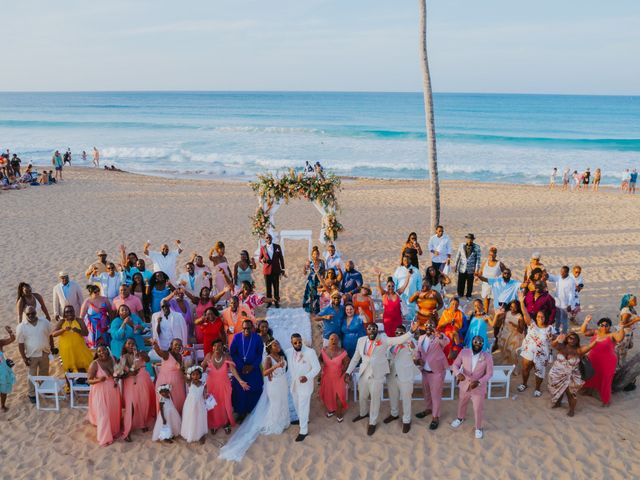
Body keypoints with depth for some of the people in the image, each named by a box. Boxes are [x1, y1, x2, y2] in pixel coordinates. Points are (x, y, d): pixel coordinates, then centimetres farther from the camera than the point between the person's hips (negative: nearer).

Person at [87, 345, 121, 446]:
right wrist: (99, 380, -34)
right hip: (100, 392, -5)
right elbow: (89, 380, -17)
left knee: (114, 412, 15)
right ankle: (104, 438, 9)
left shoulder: (112, 360, -2)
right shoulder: (94, 364, -18)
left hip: (112, 390, 5)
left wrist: (116, 380, 2)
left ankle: (113, 432, 37)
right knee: (103, 414, -3)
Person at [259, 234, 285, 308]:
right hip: (267, 270, 0)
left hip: (276, 270, 0)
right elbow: (260, 259, 6)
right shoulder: (262, 248, 1)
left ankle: (276, 302, 13)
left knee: (276, 287, 2)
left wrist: (283, 269, 5)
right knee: (268, 287, 6)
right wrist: (263, 260, -18)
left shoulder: (277, 246, 2)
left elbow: (281, 258, 5)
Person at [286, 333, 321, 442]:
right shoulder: (288, 352, -5)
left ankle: (303, 431, 10)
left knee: (303, 407, 0)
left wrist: (307, 377, -30)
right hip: (293, 383, 6)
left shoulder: (310, 352, -20)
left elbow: (317, 367, -16)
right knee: (297, 405, 23)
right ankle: (302, 419, 47)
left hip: (305, 384, -6)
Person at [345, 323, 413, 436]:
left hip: (377, 375, -4)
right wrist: (348, 372, 5)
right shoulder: (361, 340, 1)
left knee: (375, 399, 8)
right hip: (363, 373, 4)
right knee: (362, 396, 21)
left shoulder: (384, 339, -9)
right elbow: (355, 358, 8)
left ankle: (372, 423, 26)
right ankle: (363, 413, 50)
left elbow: (400, 339, -18)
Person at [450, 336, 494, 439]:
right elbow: (455, 364, -7)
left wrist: (478, 382, -26)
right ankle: (460, 418, 55)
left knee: (478, 409, 11)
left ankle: (478, 428, 36)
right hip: (464, 385, 3)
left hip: (479, 387, -3)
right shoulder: (464, 352, -13)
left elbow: (489, 373, -12)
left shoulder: (487, 356, -18)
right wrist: (458, 373, -29)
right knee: (462, 403, 26)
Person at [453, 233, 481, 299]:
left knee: (470, 283, 9)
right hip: (462, 268, 1)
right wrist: (455, 266, 5)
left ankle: (468, 295, 26)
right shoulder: (461, 246, -2)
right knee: (460, 282, 8)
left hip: (471, 269, -1)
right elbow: (458, 256, 5)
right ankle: (460, 294, 28)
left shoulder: (477, 247, -6)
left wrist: (477, 269, -7)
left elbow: (478, 258, -4)